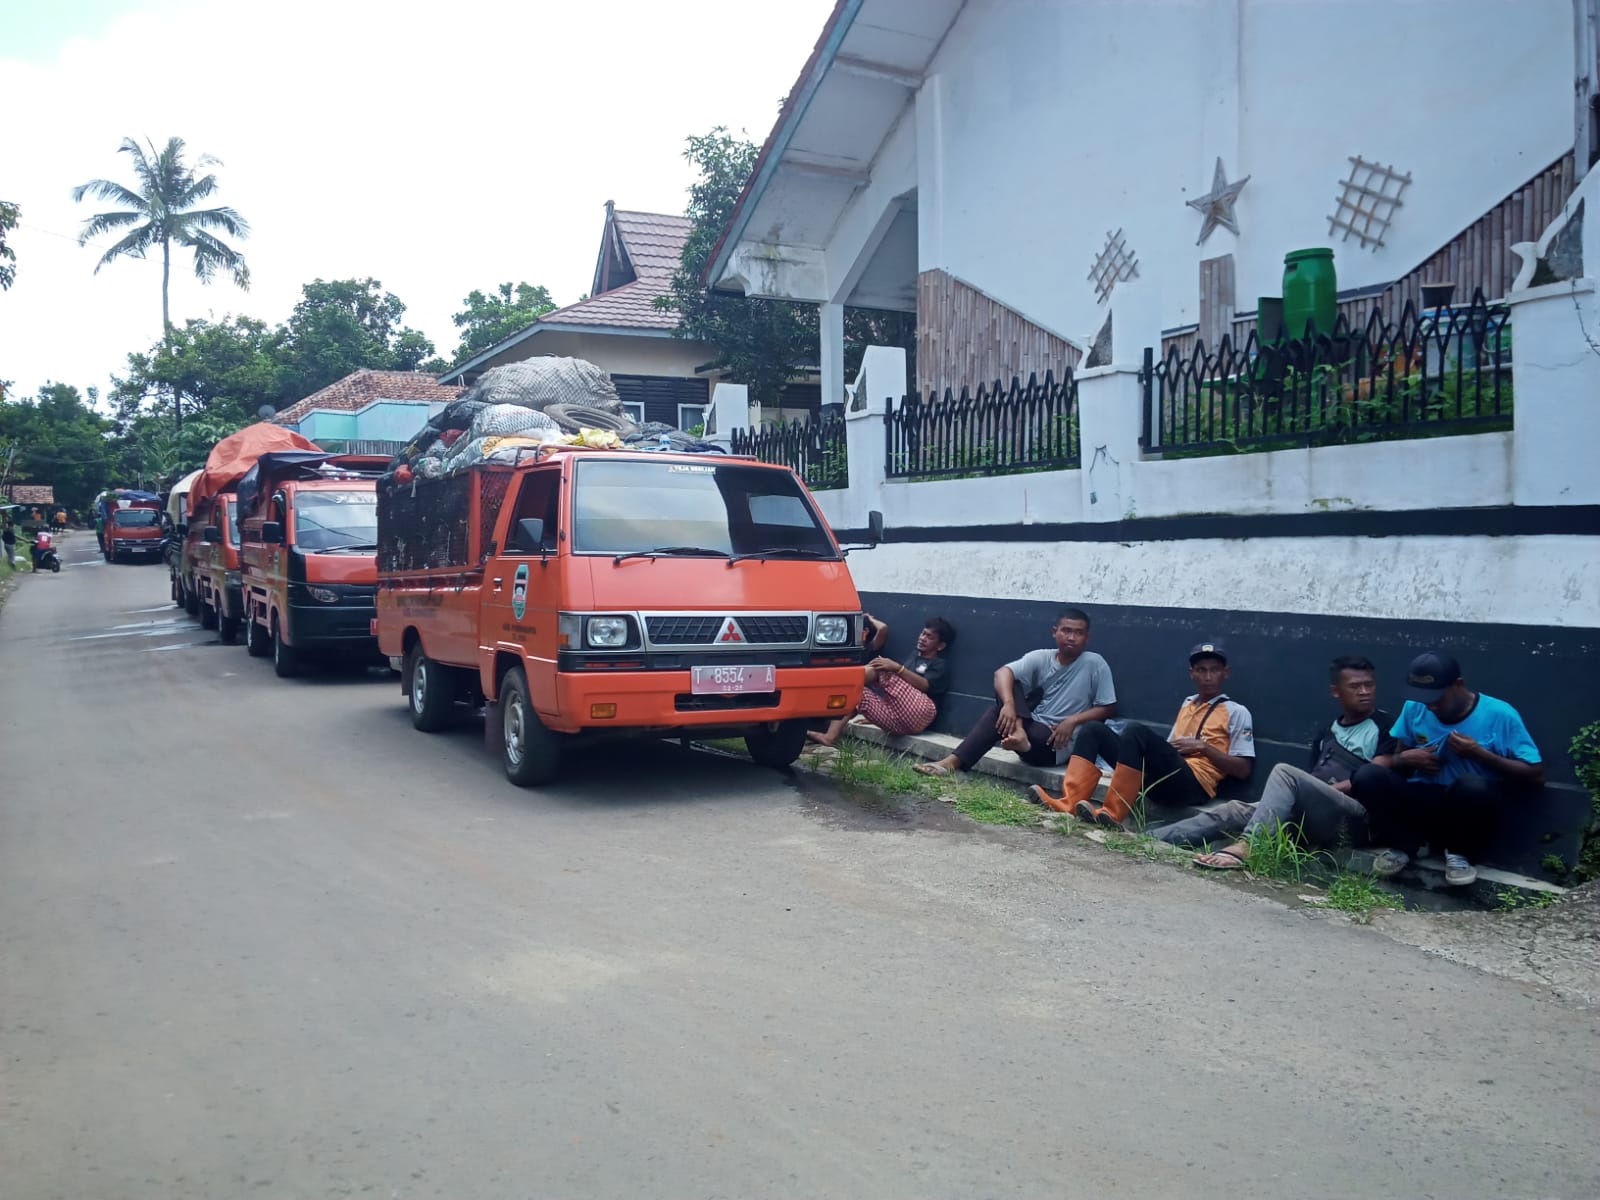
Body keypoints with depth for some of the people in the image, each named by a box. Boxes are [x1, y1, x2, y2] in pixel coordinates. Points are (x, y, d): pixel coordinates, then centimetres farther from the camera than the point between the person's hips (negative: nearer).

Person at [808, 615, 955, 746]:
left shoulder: (940, 665, 13)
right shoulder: (913, 659, 35)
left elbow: (924, 685, -7)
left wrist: (897, 668, -17)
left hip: (918, 714, -7)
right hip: (898, 722, 7)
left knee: (881, 670, -14)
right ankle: (830, 736, -30)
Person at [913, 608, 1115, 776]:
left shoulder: (1095, 664, -7)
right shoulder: (1040, 658, 0)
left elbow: (1108, 707, -4)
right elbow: (1002, 673, -15)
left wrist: (1073, 720, -20)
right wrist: (1008, 704, -37)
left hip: (1057, 742, -5)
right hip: (1033, 727, 5)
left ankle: (955, 761, -27)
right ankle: (1017, 731, -40)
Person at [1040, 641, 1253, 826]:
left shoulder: (1236, 712, 6)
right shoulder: (1187, 704, 26)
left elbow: (1243, 770, -1)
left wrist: (1203, 746, -7)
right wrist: (1159, 750, 7)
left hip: (1193, 784, -7)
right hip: (1162, 780, 7)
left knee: (1137, 731, -31)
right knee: (1094, 730, -2)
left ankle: (1112, 814, -32)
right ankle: (1070, 803, -23)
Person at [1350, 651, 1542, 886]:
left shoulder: (1500, 715, -8)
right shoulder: (1414, 709, 3)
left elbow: (1536, 777, -8)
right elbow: (1395, 762, 13)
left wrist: (1480, 754, -18)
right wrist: (1404, 759, -12)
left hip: (1467, 812, -3)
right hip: (1423, 803, 3)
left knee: (1471, 786, -39)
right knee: (1367, 776, -25)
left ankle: (1460, 851, -9)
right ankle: (1410, 843, -4)